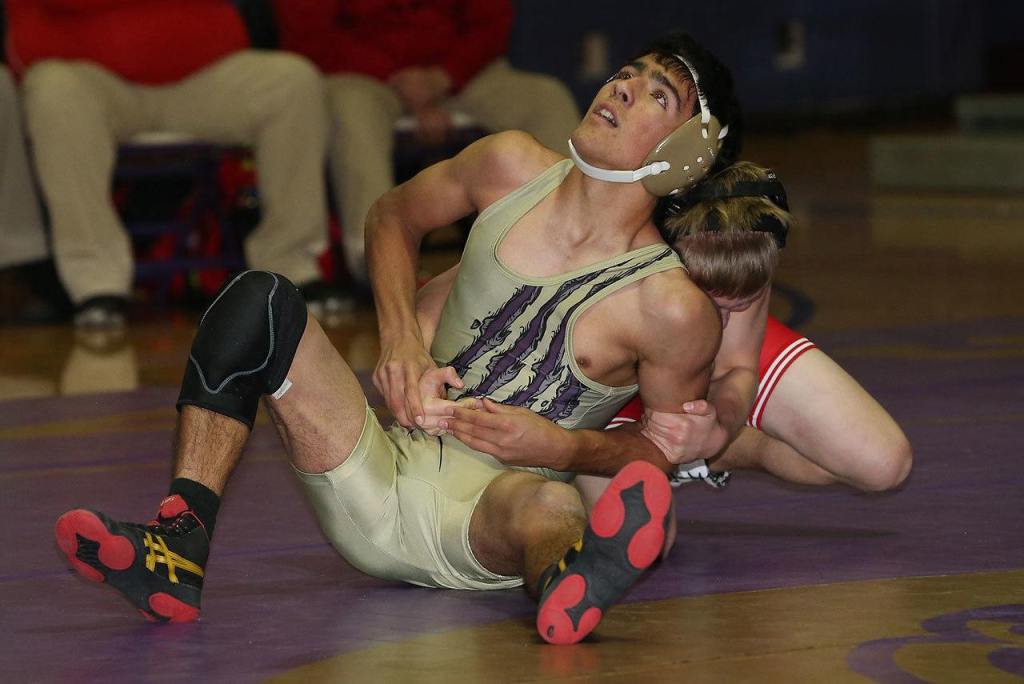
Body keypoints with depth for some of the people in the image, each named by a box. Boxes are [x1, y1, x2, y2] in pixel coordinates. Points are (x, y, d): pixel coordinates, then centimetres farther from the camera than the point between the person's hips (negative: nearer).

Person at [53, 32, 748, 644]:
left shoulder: (671, 308, -13)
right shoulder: (513, 167, 1)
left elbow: (662, 453, -1)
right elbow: (394, 217, 19)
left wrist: (540, 444, -18)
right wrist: (402, 340, 2)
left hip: (491, 503, -5)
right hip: (379, 486, 5)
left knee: (547, 502, -41)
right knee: (259, 301, -14)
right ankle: (180, 544, -33)